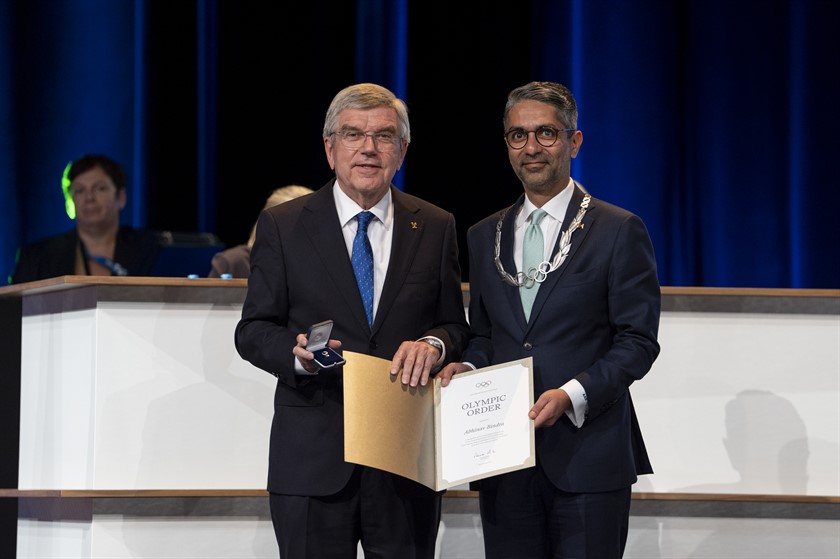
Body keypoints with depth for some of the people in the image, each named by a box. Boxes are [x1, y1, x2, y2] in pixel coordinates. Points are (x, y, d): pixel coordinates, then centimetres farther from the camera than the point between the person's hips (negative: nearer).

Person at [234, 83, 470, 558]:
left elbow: (456, 326, 12)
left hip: (407, 461, 1)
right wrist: (297, 353, -18)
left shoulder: (435, 228, 9)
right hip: (313, 461, -1)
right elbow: (253, 331, 3)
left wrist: (434, 344, -12)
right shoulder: (283, 226, 4)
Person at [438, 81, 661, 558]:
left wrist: (573, 394, -18)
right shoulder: (484, 237, 16)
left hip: (586, 454, -4)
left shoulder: (619, 232, 0)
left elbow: (637, 341, -4)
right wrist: (466, 367, 0)